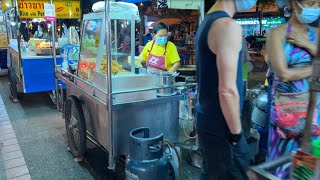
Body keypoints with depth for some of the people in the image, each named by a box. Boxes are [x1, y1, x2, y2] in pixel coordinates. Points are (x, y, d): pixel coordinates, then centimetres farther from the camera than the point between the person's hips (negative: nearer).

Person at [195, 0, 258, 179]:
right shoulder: (229, 26, -19)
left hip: (207, 119, 9)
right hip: (220, 126, -9)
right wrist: (236, 133, -13)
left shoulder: (207, 21, 11)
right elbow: (227, 90, -25)